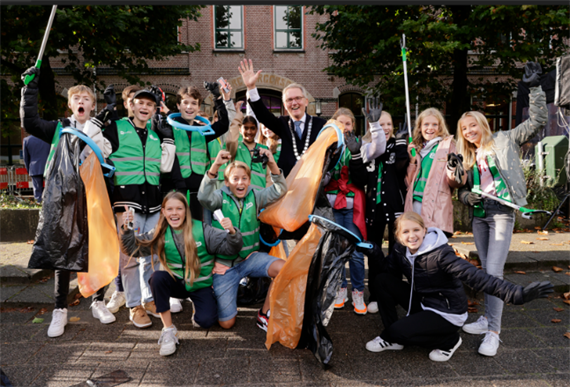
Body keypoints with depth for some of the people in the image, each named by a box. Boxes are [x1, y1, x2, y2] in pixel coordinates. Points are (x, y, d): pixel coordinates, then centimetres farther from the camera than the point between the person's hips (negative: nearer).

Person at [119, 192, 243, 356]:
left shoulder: (202, 230, -12)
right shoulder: (160, 234, -4)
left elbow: (231, 248, -15)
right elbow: (133, 248, -4)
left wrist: (232, 232, -37)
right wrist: (126, 229, -21)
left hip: (200, 285, -2)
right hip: (176, 284, 2)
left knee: (206, 320, -23)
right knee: (157, 277, -30)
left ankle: (197, 306, 18)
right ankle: (168, 329, -17)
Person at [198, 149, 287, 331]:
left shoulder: (254, 197, 1)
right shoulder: (220, 197, -7)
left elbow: (279, 190, -11)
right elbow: (204, 197, -29)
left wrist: (272, 164, -26)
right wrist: (215, 166, -41)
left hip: (250, 257, 3)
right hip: (224, 264, -3)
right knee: (226, 323, -2)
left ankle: (264, 314, -4)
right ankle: (216, 294, 33)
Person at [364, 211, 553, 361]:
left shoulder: (440, 254, -26)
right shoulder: (400, 250, -6)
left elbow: (475, 277, -33)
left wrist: (517, 293, -44)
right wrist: (377, 255, -15)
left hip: (446, 313, -7)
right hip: (422, 303, 7)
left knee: (398, 331, -23)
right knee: (382, 281, -9)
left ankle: (448, 340, 3)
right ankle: (391, 339, 5)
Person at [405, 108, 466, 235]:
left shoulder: (447, 145, 7)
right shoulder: (414, 148, 20)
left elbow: (457, 182, -1)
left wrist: (453, 171, -22)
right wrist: (411, 161, 5)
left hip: (436, 208, -4)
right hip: (414, 204, 4)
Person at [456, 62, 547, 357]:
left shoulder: (504, 141, 3)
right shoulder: (468, 157, 16)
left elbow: (538, 121, -4)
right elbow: (462, 190, 17)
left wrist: (535, 88, -8)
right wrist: (467, 196, -5)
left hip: (501, 213, -6)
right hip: (478, 216, 6)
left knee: (494, 271, -12)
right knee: (486, 269, 13)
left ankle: (493, 331, -6)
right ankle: (488, 318, 24)